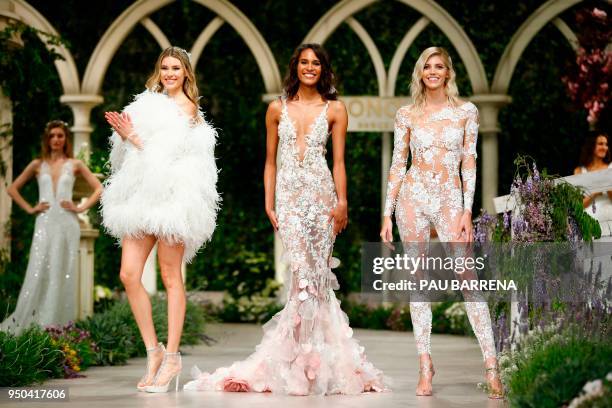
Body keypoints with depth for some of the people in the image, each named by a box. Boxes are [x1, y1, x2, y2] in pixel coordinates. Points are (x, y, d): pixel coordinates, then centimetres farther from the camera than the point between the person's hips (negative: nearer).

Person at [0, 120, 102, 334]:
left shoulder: (74, 165, 9)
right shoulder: (38, 165, 11)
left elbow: (98, 189, 10)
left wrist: (81, 207, 0)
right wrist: (29, 208, 6)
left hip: (67, 223, 0)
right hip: (45, 223, 0)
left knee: (63, 275, -2)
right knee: (38, 274, -10)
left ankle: (59, 328, 1)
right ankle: (28, 327, -8)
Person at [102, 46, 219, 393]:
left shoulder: (185, 107, 0)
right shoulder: (155, 103, 20)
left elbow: (166, 152, -10)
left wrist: (132, 136, -10)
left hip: (171, 197, -6)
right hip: (142, 196, 7)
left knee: (170, 276, -3)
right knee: (129, 274, -3)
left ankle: (172, 357, 1)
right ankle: (154, 351, 5)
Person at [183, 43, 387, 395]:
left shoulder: (335, 109, 9)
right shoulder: (278, 109, 11)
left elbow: (339, 161, 5)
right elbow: (270, 161, 13)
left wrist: (342, 201, -6)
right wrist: (269, 204, 5)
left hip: (322, 193, 0)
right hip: (289, 194, 0)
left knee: (311, 274, -4)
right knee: (305, 272, -11)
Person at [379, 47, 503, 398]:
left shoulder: (466, 112, 4)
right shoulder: (407, 115, 6)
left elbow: (469, 163, 3)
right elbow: (397, 165, 8)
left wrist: (467, 211, -5)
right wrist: (387, 214, 3)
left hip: (450, 199, -1)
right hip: (413, 197, 1)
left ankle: (492, 365, -8)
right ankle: (425, 365, 8)